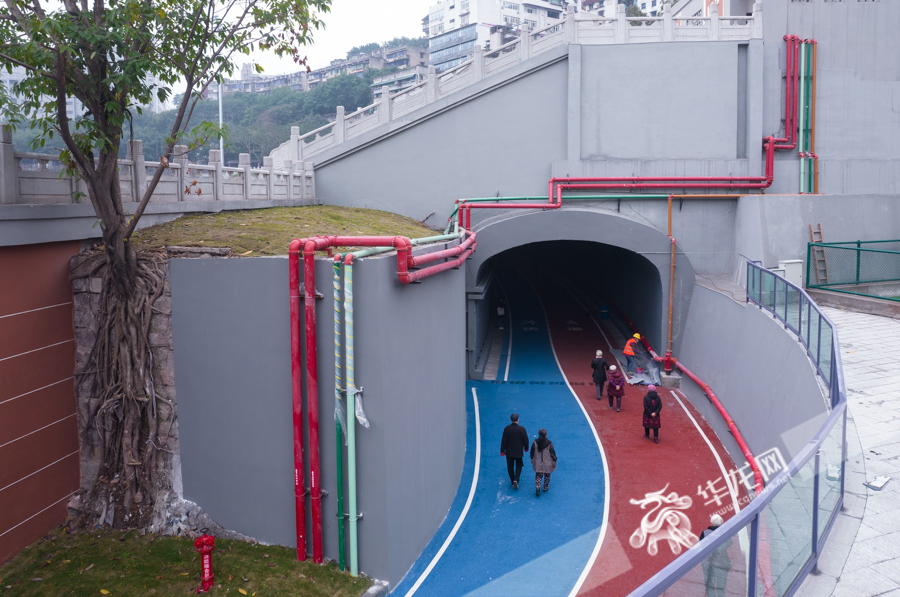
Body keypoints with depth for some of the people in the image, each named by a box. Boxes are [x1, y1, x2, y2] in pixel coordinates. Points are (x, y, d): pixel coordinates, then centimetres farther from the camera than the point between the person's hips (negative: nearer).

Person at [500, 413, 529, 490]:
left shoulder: (507, 428, -13)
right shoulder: (521, 429, -17)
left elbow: (504, 440, -8)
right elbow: (525, 440, -8)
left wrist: (502, 451, 2)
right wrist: (526, 448, 11)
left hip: (509, 452, 1)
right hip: (519, 452, -1)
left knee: (510, 467, 15)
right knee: (518, 466, 16)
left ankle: (513, 482, 23)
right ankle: (516, 480, -4)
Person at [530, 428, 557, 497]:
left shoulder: (535, 442, -12)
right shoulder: (549, 443, -17)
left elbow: (532, 453, -2)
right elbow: (552, 453, -9)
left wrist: (532, 460, 14)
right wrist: (554, 461, 4)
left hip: (538, 463, 1)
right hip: (547, 463, -1)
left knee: (538, 476, 11)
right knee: (547, 475, 19)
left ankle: (537, 488, -5)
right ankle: (545, 488, 31)